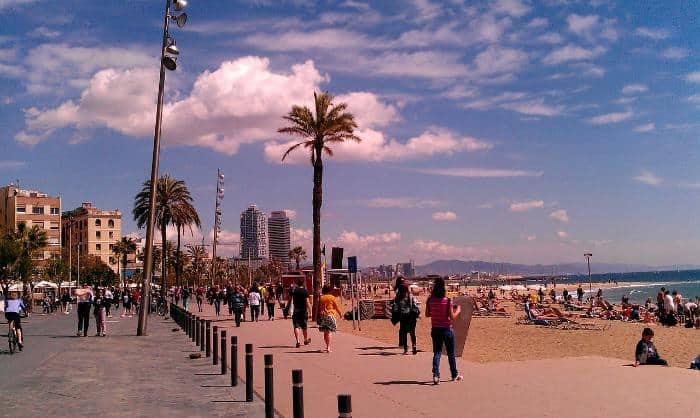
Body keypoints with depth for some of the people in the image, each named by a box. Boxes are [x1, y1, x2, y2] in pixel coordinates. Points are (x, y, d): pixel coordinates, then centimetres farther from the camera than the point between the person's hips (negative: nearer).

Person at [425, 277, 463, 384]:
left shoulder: (430, 300, -5)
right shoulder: (448, 300, -16)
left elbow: (427, 314, 4)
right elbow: (452, 317, -15)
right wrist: (458, 311, 3)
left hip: (435, 329, 3)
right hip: (447, 329, -2)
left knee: (437, 352, 8)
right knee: (451, 353, 14)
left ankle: (435, 375, -6)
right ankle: (455, 375, 29)